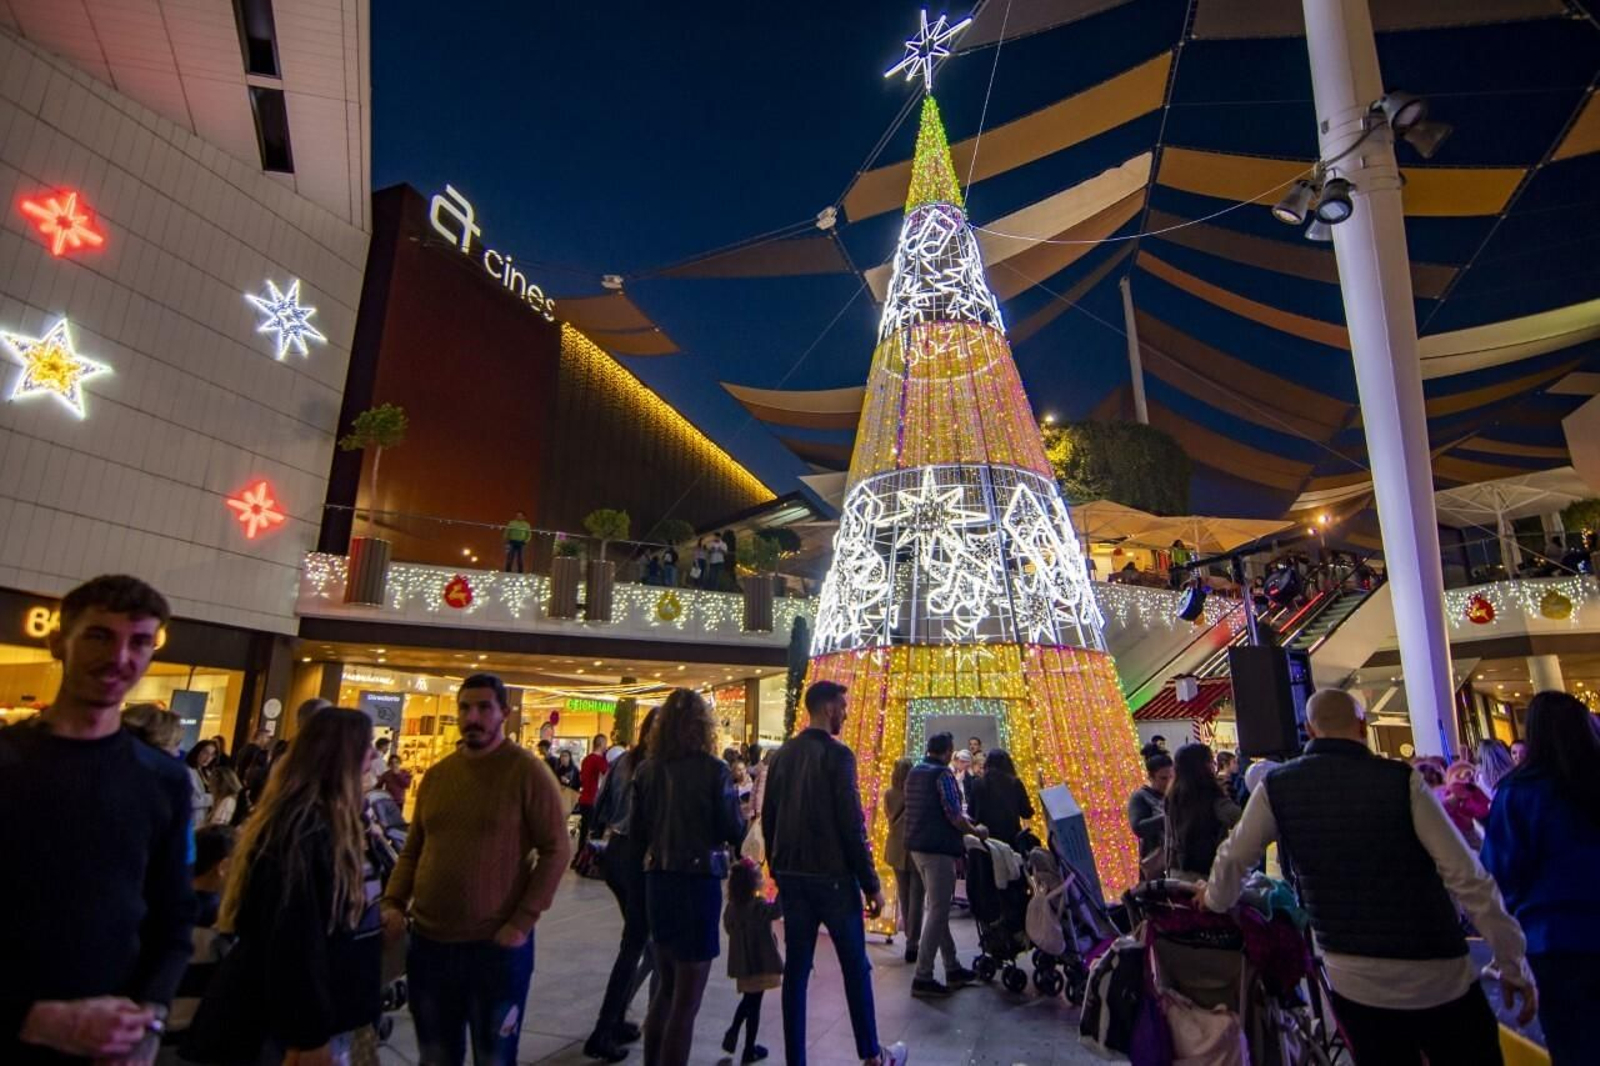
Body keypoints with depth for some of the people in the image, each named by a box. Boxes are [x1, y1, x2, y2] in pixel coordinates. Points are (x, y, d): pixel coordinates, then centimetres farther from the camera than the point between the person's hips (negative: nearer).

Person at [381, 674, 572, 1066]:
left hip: (497, 946, -5)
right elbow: (413, 849, 14)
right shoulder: (436, 774, 5)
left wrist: (522, 922, -17)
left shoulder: (528, 772, -12)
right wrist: (393, 901, -1)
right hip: (428, 942, 5)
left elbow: (556, 850, -13)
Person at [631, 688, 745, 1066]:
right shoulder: (713, 769, -15)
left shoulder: (647, 770, -3)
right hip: (699, 881, -5)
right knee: (686, 1000, 9)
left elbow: (638, 830, 5)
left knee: (666, 987, 25)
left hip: (657, 880, 5)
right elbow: (735, 833, -11)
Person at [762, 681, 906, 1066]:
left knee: (796, 968, 12)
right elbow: (852, 825, -16)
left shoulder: (780, 755, 4)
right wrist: (872, 884, -8)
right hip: (832, 876, -5)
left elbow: (768, 818, 8)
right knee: (855, 967, 11)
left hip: (791, 876, 6)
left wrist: (778, 869, 18)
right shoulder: (838, 755, -15)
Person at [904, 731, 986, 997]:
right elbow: (954, 816, -19)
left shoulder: (914, 772, 12)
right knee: (937, 911, -2)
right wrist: (976, 831, -1)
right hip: (938, 848, -9)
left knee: (935, 908, 17)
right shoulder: (943, 774, -15)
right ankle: (923, 977, 0)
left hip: (917, 845, 9)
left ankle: (952, 968, 26)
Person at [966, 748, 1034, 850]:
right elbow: (1027, 813, 4)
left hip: (985, 836, 0)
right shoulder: (1015, 783, -2)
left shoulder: (977, 783, -2)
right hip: (1011, 837, 0)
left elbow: (971, 813, 6)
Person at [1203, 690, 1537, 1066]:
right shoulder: (1401, 780, -11)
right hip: (1439, 976, -1)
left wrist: (1216, 900, 20)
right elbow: (1467, 876, -12)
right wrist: (1514, 963, -1)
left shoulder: (1276, 788, -6)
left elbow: (1233, 860, 1)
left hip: (1352, 982, 2)